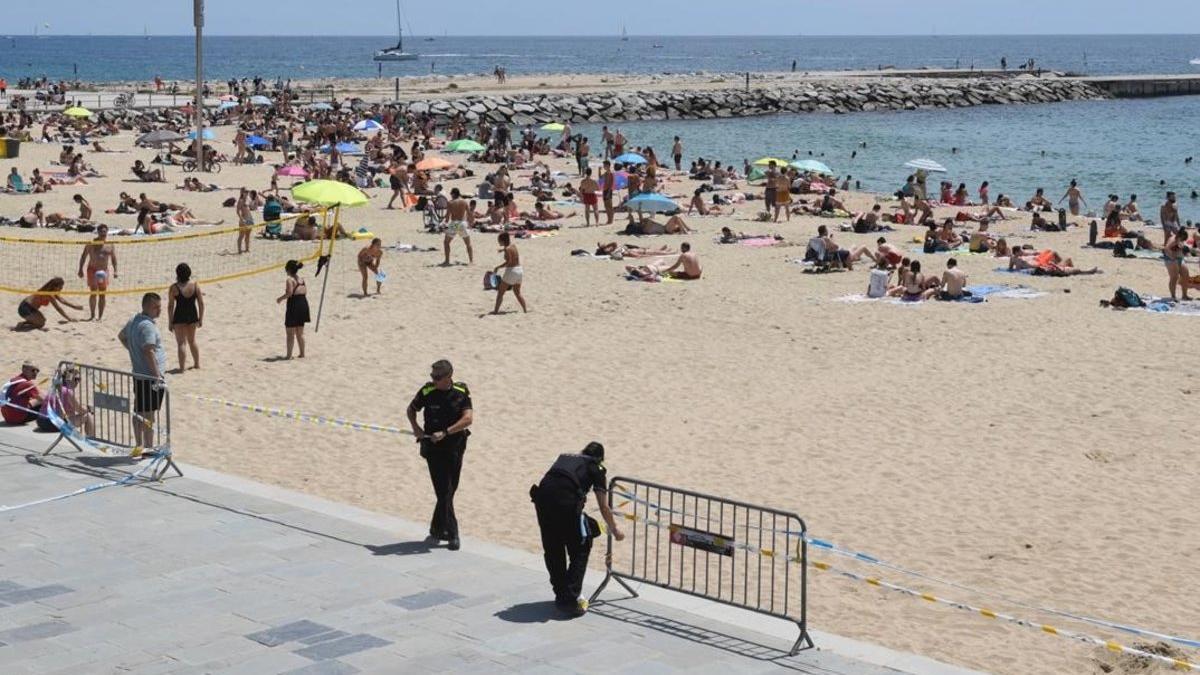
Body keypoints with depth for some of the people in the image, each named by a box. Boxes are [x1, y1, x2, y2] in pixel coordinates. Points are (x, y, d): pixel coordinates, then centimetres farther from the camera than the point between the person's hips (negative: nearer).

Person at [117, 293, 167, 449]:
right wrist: (158, 377, -27)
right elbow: (149, 351, -28)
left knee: (138, 412, 16)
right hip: (150, 377, -10)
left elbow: (121, 336, 28)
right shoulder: (147, 326, -21)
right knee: (149, 415, -5)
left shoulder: (134, 321, 10)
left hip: (138, 374, 10)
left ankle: (139, 445, 25)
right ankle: (149, 448, -1)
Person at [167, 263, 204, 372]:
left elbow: (170, 306, -10)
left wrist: (170, 322, -3)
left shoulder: (174, 288, -13)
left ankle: (182, 367, 0)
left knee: (181, 343, 4)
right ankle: (197, 363, 32)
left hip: (179, 318, -4)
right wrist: (201, 319, 9)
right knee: (192, 341, 22)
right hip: (192, 316, 4)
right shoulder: (195, 285, -5)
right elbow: (201, 303, -1)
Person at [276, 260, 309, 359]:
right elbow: (305, 292, 9)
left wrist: (280, 298, -6)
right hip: (304, 304, 8)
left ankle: (289, 355, -1)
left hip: (294, 305, -8)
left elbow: (289, 293, -20)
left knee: (290, 332, 0)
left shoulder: (290, 280, -12)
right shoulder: (301, 280, 10)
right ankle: (302, 353, 19)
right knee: (300, 332, 16)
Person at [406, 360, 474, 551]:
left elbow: (468, 418, -14)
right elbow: (411, 409, 11)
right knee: (444, 491, -8)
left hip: (455, 447, 2)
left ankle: (437, 528, 28)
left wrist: (445, 432, -23)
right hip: (433, 448, -2)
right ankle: (452, 535, -6)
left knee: (449, 491, 11)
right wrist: (415, 427, -6)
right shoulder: (427, 391, -6)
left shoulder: (461, 392, -4)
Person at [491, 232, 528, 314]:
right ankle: (525, 309, 17)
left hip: (511, 271, -8)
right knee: (517, 292, 21)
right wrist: (503, 249, 45)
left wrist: (498, 267, -23)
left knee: (500, 292, 3)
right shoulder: (513, 245, 8)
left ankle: (496, 310, 2)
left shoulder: (507, 249, -15)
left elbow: (508, 262, -25)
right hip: (519, 270, 8)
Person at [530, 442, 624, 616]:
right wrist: (614, 530, 35)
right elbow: (604, 507, 20)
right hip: (567, 502, -5)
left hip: (542, 495, 5)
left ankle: (561, 595, 31)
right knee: (580, 551, 12)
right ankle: (570, 600, 5)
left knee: (552, 550, 21)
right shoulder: (597, 469, 19)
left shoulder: (564, 458, 32)